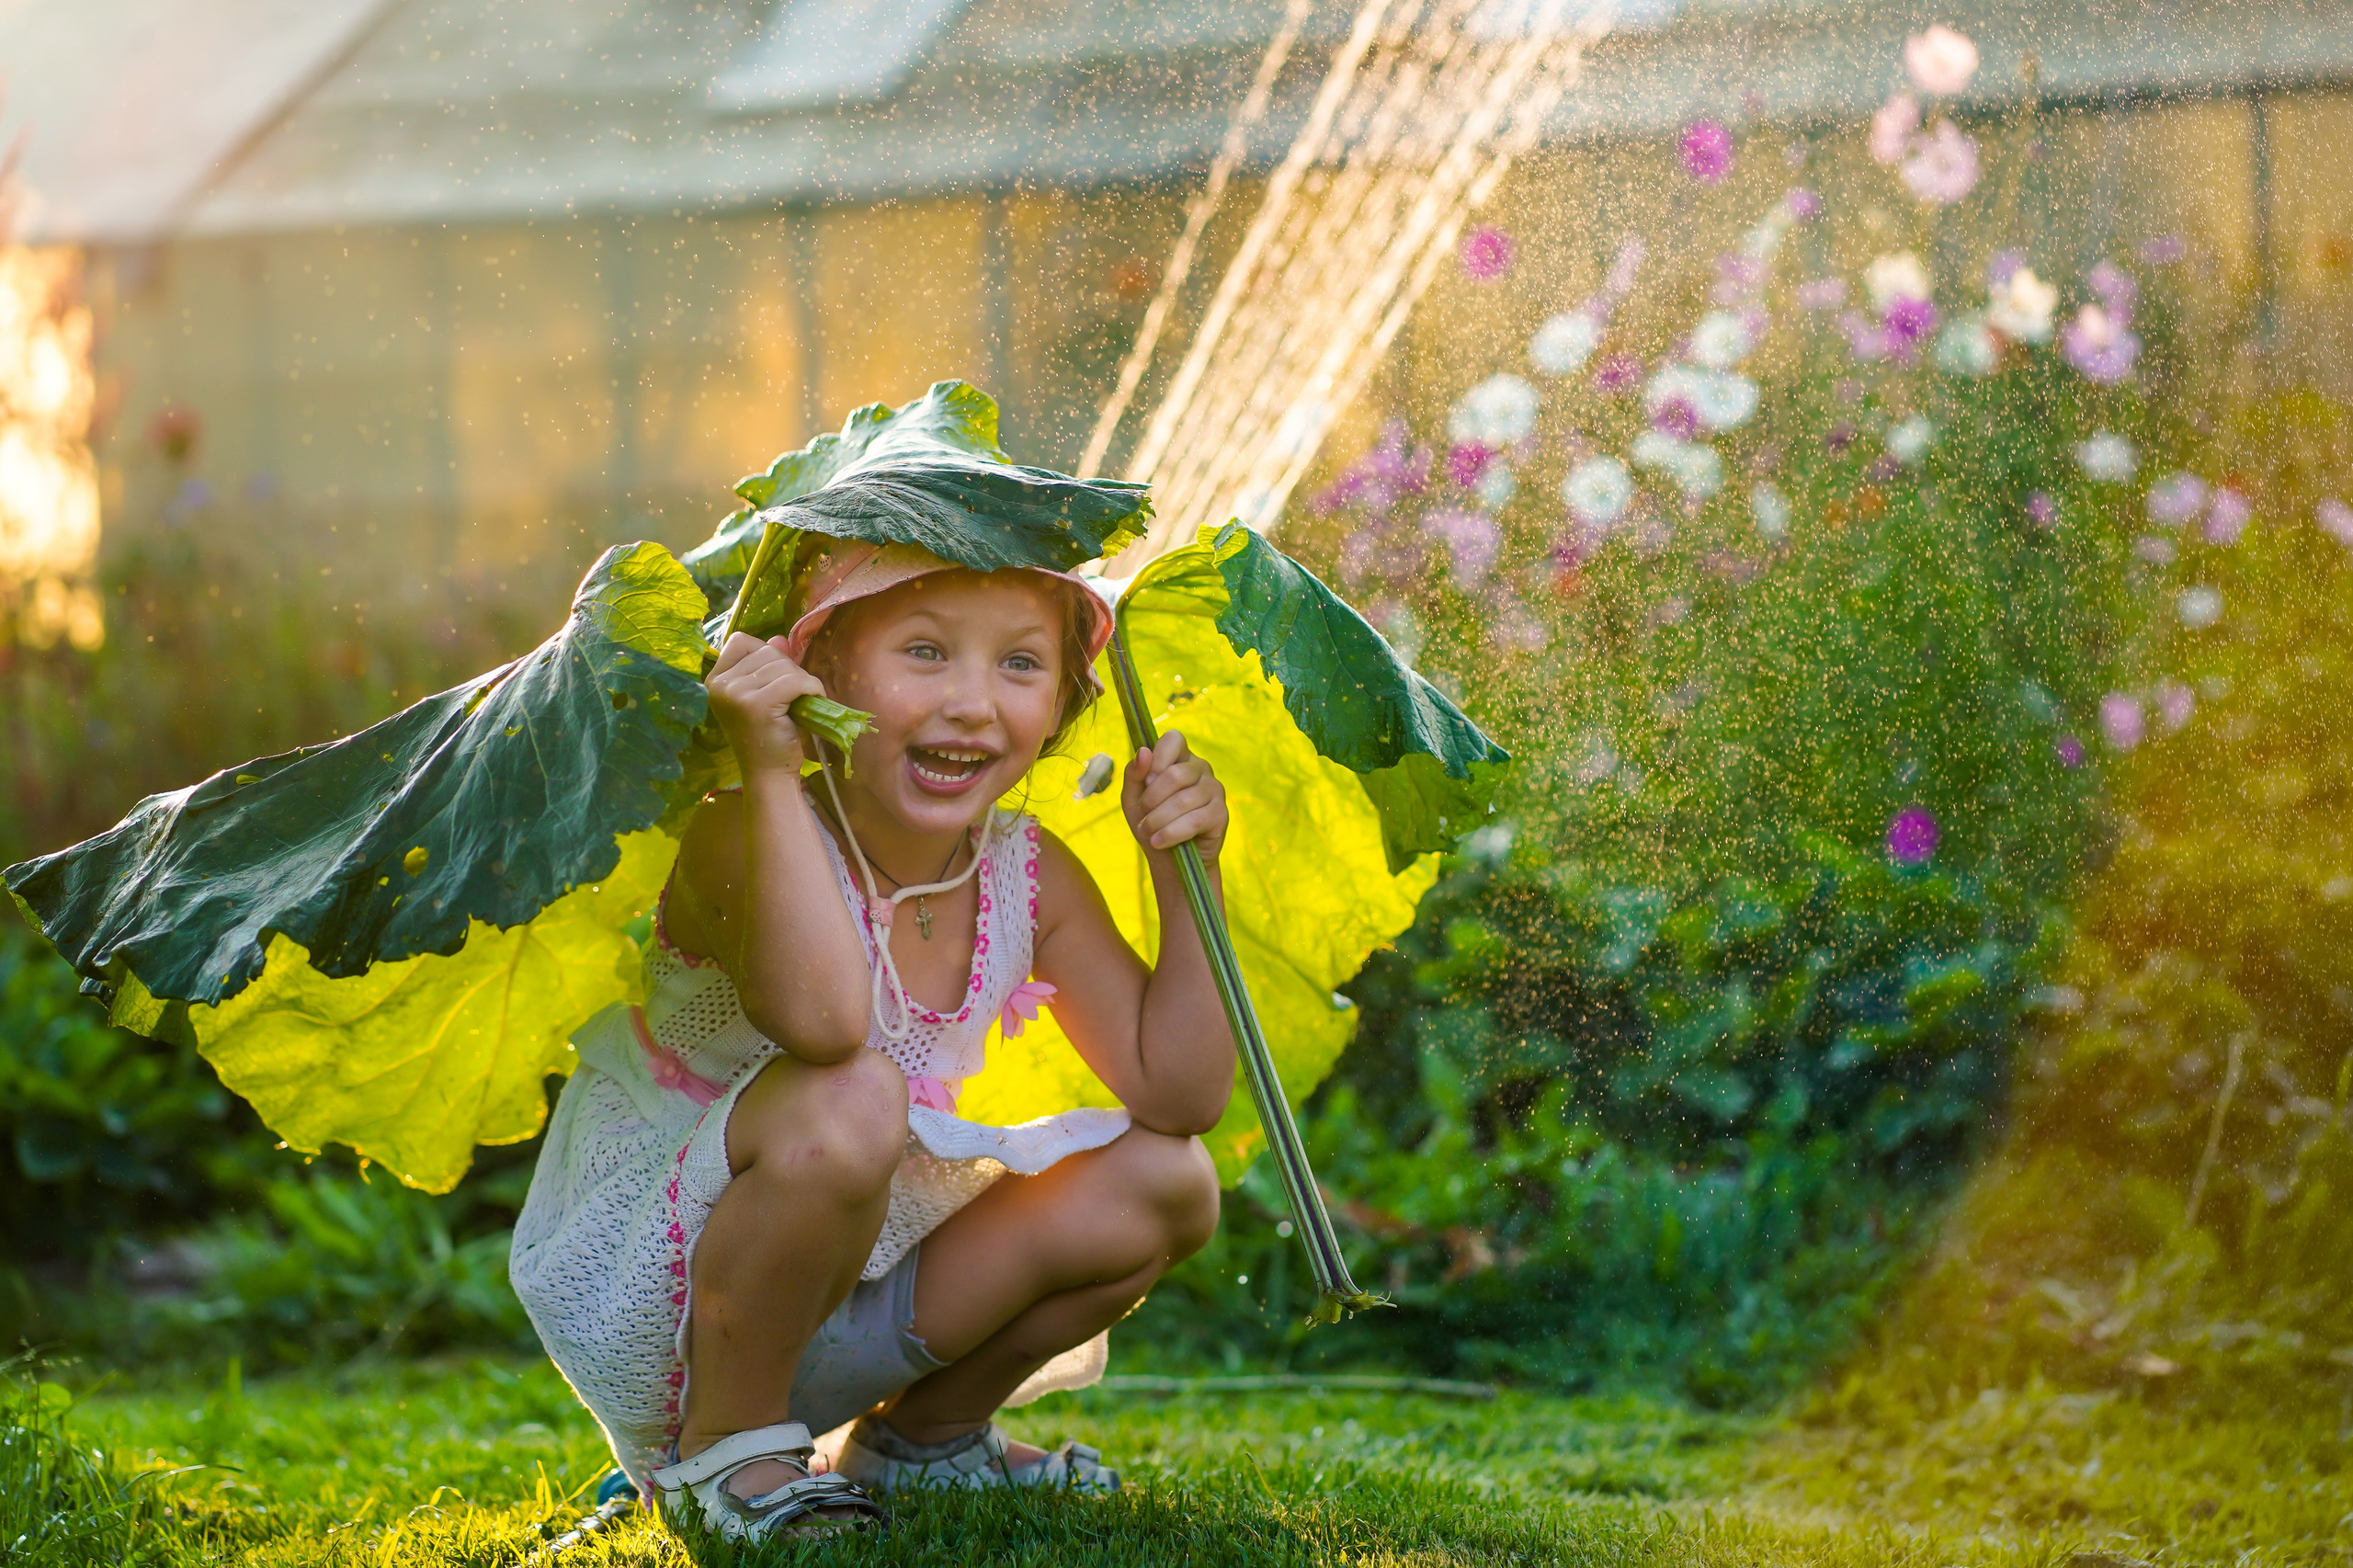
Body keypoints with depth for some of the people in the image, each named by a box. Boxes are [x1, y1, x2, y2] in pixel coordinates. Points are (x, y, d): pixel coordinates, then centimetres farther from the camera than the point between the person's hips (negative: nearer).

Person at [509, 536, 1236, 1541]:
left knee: (1164, 1181, -5)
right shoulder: (740, 838, -22)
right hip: (648, 1306, -7)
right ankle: (723, 1445, -14)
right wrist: (770, 775, -41)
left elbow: (1179, 1097, -4)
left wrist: (1185, 876, -13)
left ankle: (924, 1434, 16)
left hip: (857, 1290, 7)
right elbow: (821, 1021, -44)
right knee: (848, 1100, -35)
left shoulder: (1029, 878, -3)